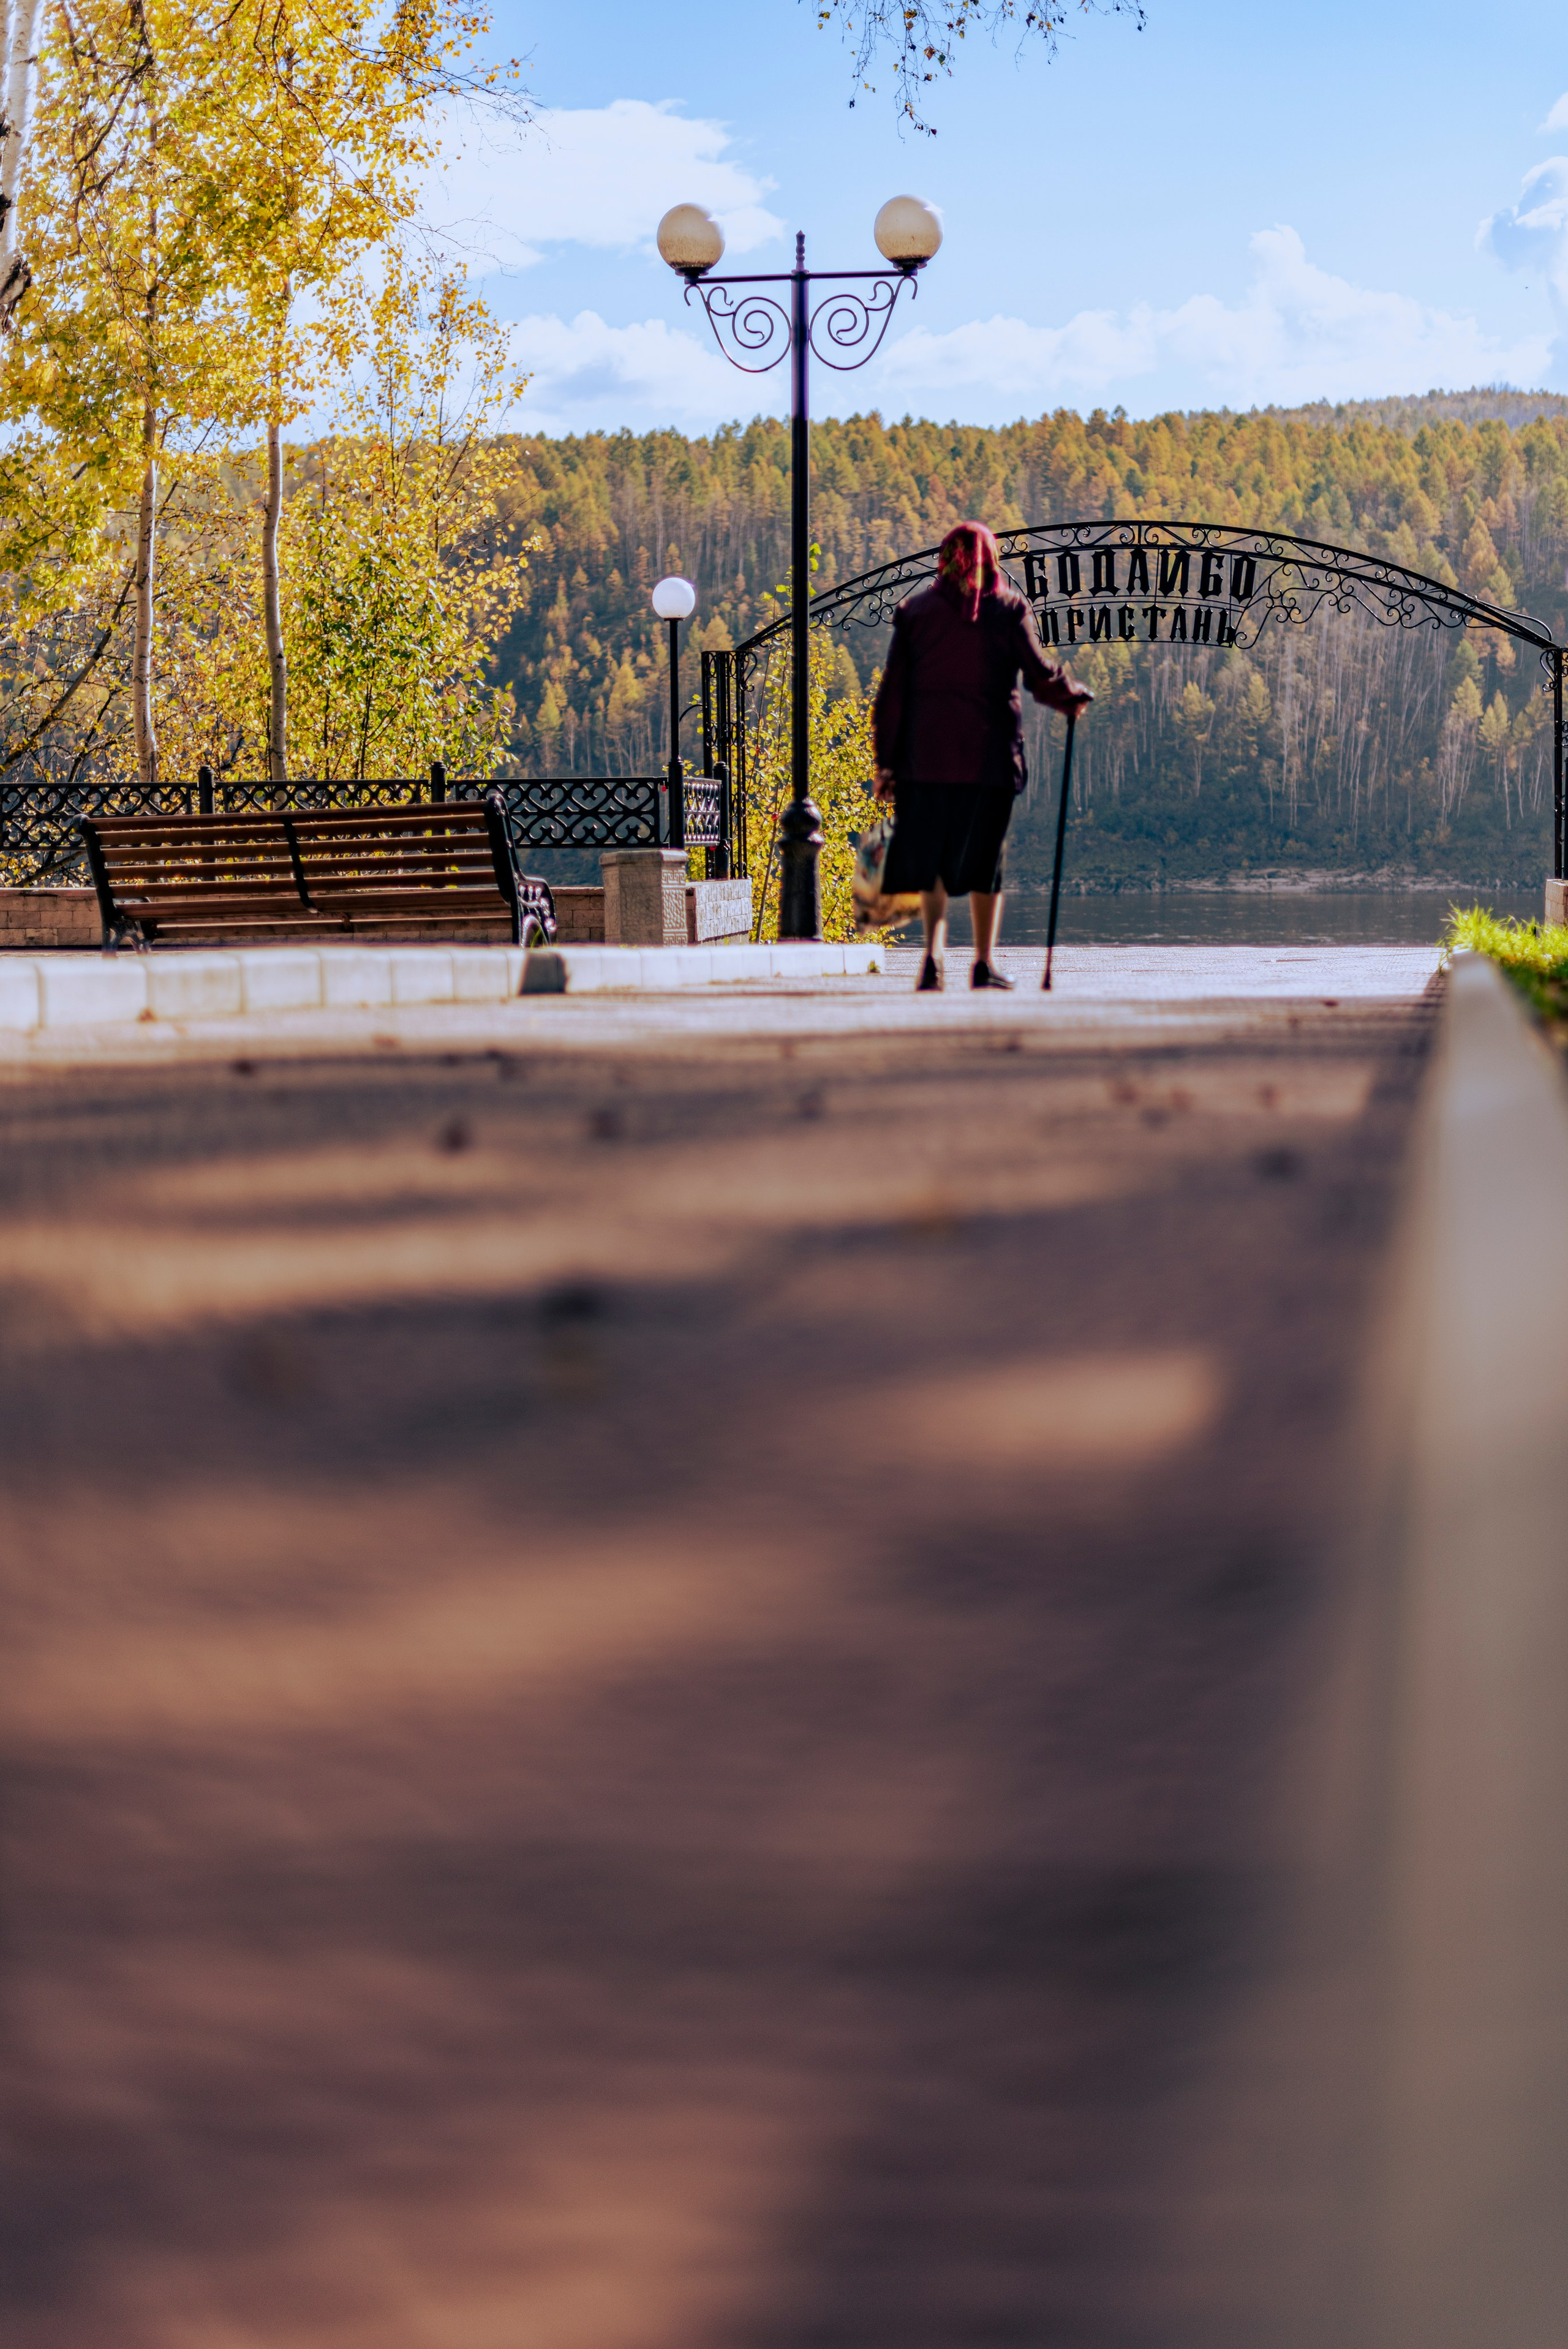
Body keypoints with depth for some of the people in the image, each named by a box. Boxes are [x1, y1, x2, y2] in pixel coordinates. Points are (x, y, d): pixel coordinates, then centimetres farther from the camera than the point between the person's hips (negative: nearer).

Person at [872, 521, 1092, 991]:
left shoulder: (915, 610, 4)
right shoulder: (1010, 608, 1)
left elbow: (893, 691, 1)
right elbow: (1040, 675, -6)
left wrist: (885, 761, 3)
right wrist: (1074, 698, 15)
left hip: (925, 754, 1)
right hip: (989, 754, -1)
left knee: (930, 852, 11)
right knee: (983, 857, 9)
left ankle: (933, 950, -9)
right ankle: (984, 963, 10)